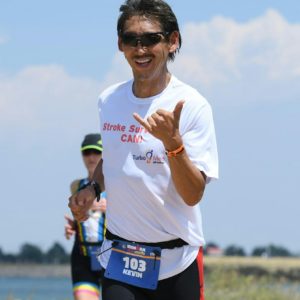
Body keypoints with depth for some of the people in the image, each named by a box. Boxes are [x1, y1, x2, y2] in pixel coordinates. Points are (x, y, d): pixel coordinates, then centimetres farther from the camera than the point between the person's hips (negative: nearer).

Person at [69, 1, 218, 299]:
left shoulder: (192, 105, -13)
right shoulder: (108, 99, 3)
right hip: (118, 256, 3)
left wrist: (172, 141, -31)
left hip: (176, 260, -3)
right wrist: (93, 189, 4)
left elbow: (192, 195, -17)